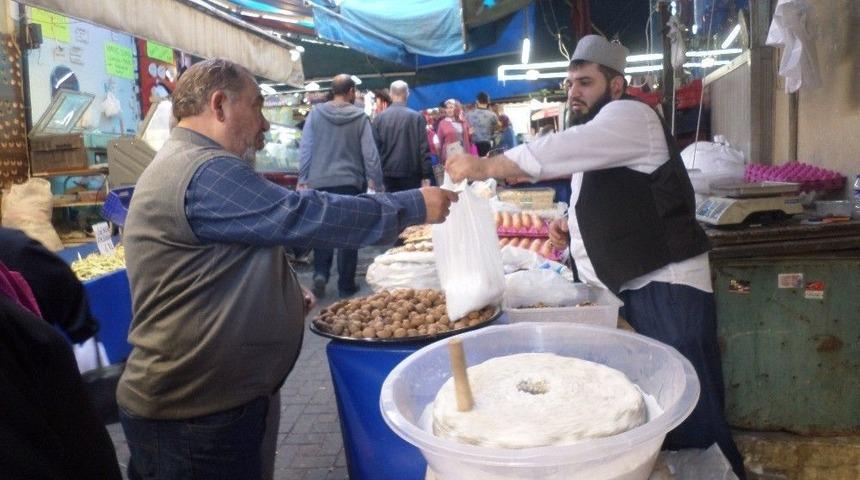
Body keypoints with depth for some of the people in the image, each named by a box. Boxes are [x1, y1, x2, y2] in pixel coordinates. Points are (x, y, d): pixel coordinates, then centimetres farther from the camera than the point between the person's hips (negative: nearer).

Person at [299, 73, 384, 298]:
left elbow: (305, 148, 0)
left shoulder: (316, 113, 0)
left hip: (319, 182, 2)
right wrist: (377, 184, 5)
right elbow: (370, 154, -3)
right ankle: (346, 285, 12)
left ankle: (320, 274, 0)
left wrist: (303, 178, 6)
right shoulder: (360, 117, -3)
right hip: (350, 182, -1)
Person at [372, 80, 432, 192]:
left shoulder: (380, 118, 2)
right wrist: (426, 175, -2)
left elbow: (375, 147, 1)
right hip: (411, 174, -2)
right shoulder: (416, 117, -4)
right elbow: (424, 148, -6)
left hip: (388, 174, 2)